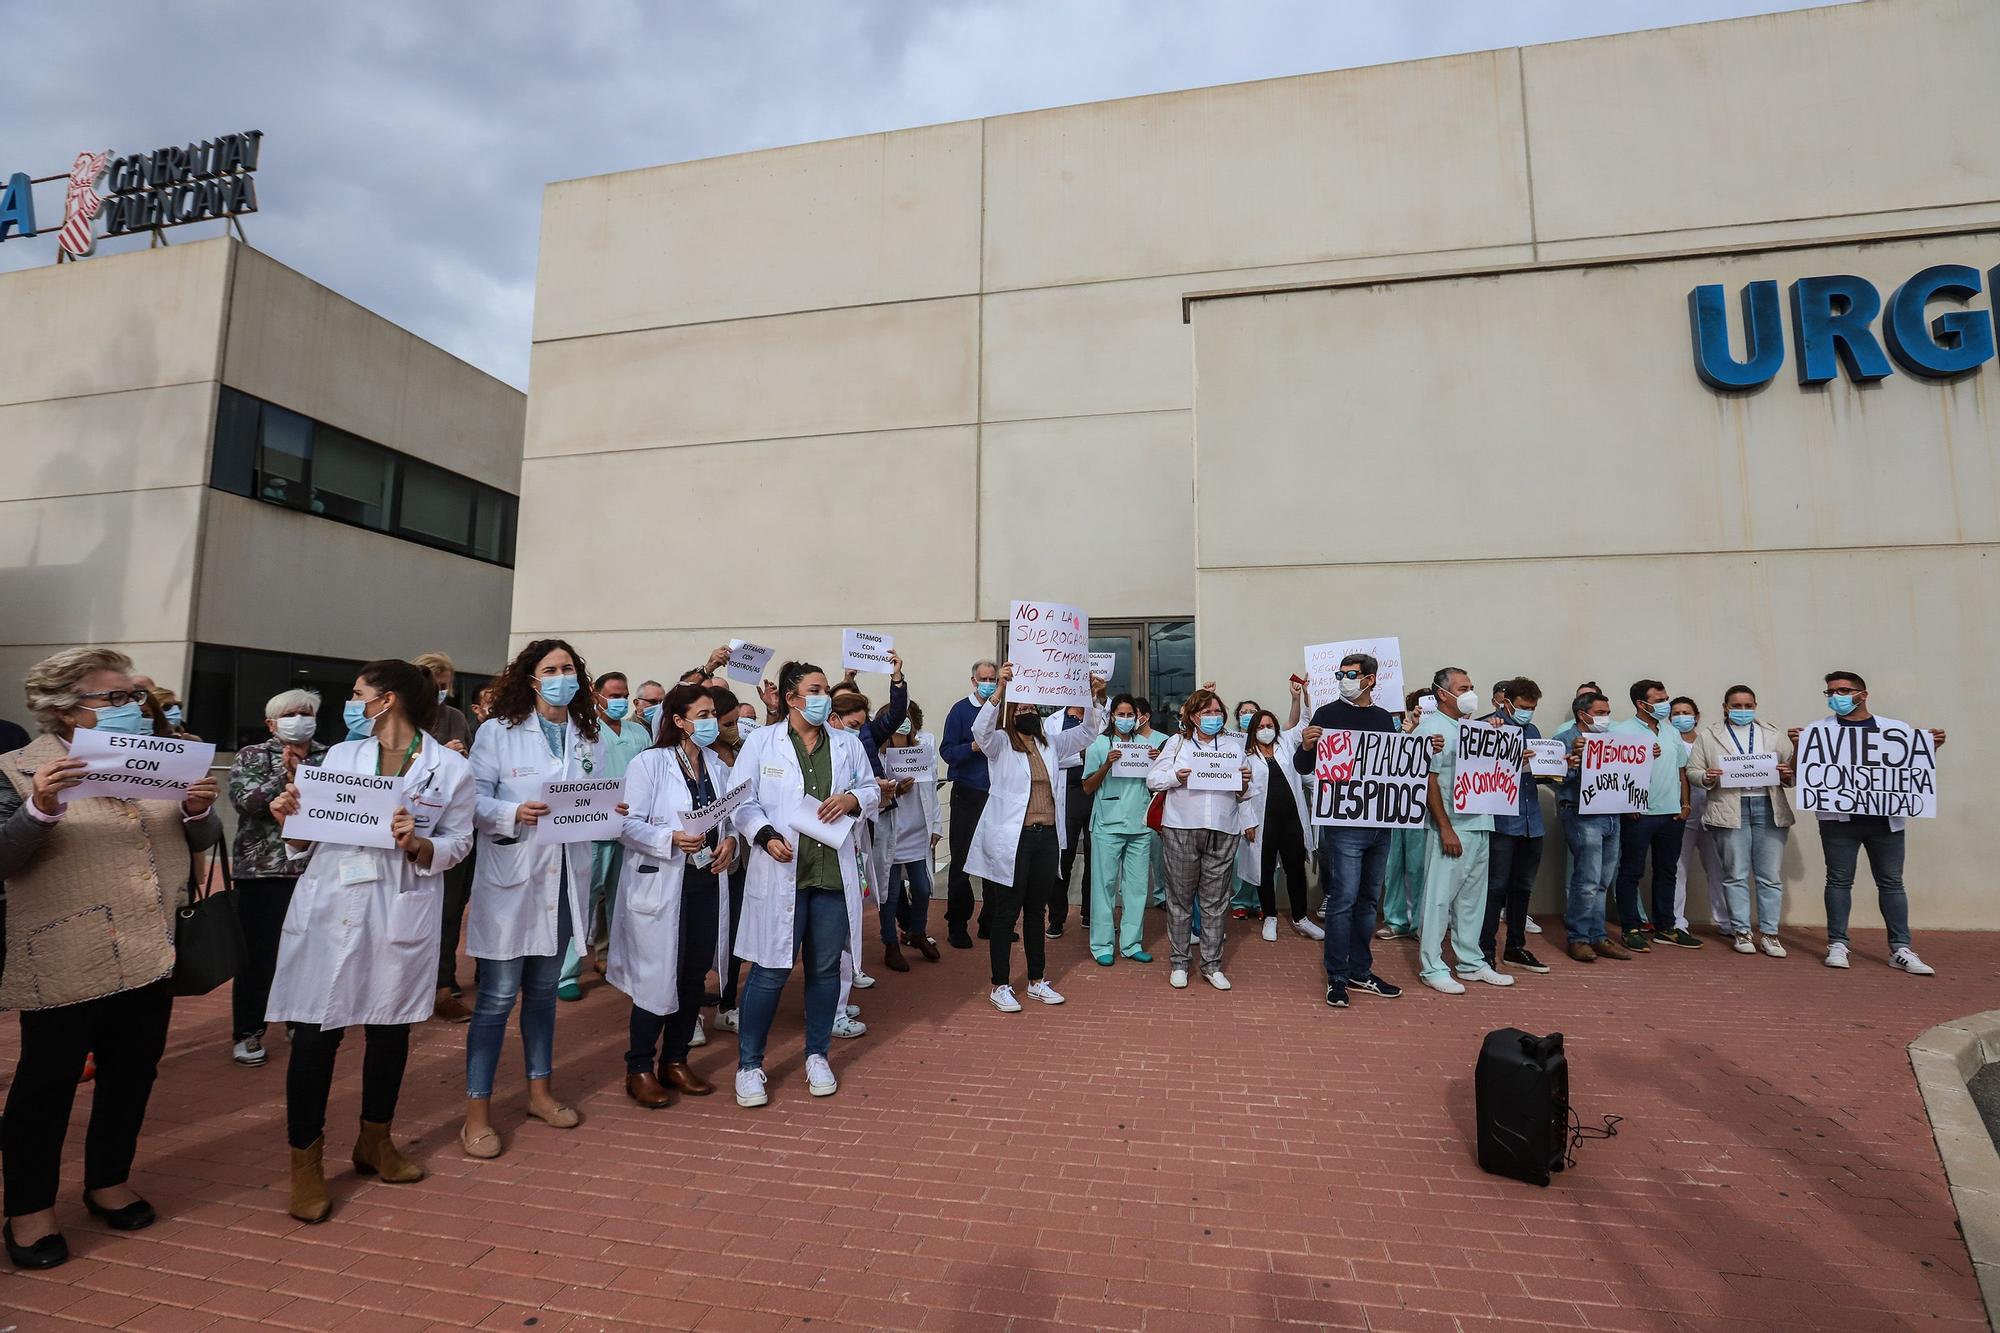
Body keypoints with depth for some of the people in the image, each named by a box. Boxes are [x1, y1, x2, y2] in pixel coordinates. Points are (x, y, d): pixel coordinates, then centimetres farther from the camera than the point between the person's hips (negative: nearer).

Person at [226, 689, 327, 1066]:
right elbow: (245, 801, -13)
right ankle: (246, 1033, 18)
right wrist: (285, 775, -16)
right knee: (258, 954, 3)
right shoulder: (251, 756, 3)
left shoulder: (331, 757, 7)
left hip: (318, 869, 2)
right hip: (262, 870, -2)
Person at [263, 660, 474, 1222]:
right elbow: (310, 838, 11)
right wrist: (290, 819, -9)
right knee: (316, 1032, 1)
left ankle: (375, 1141, 34)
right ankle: (306, 1161, 20)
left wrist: (418, 844, -21)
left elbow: (457, 844, -3)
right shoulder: (340, 755, 7)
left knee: (390, 1028, 12)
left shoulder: (452, 769, -4)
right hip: (328, 906, 2)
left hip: (400, 913, -1)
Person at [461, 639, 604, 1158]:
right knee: (497, 995, 0)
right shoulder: (497, 732, -4)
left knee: (543, 990, 17)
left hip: (564, 878, 4)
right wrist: (514, 814, -25)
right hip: (510, 879, -4)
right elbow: (475, 800, -8)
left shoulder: (589, 737, 7)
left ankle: (539, 1090, 32)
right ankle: (477, 1112, 15)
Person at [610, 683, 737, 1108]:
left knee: (695, 975, 12)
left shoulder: (718, 766, 10)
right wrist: (672, 839, -26)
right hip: (660, 886, -5)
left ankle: (675, 1060, 29)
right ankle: (639, 1069, 20)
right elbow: (628, 824, -12)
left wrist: (730, 841, -7)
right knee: (658, 978, 1)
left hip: (707, 883, 6)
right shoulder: (649, 762, -7)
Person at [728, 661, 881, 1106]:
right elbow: (743, 801, -2)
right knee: (770, 970, 1)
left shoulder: (848, 743, 9)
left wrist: (853, 799, -8)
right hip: (781, 872, -3)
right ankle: (749, 1065, 19)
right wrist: (765, 835, -18)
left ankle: (817, 1055, 31)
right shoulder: (761, 741, 0)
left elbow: (873, 791, 14)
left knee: (825, 968, 12)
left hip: (835, 873, 3)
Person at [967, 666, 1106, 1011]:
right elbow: (980, 730, -24)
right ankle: (1000, 986, 15)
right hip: (1011, 840, -5)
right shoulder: (1000, 743, -3)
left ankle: (1037, 981, 28)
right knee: (1006, 913, 3)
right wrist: (1000, 690, -36)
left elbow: (1089, 732, 11)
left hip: (1047, 838, 5)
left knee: (1037, 911, 16)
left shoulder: (1051, 744, 13)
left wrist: (1095, 698, -5)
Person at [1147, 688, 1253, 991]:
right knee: (1180, 898, 5)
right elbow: (1152, 779, 4)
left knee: (1216, 900, 6)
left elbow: (1241, 796, 16)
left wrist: (1244, 784, -6)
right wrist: (1176, 777, -13)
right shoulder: (1176, 743, 7)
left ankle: (1212, 964, 18)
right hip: (1182, 830, -2)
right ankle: (1178, 962, 17)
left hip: (1222, 832, 2)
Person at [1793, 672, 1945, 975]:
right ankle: (1837, 944, 8)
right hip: (1839, 817, -2)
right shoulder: (1820, 729, 3)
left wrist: (1931, 747, -5)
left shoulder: (1896, 729, 9)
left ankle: (1900, 950, 12)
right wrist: (1798, 746, -18)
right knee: (1839, 880, 3)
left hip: (1886, 817, 2)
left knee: (1891, 882, 6)